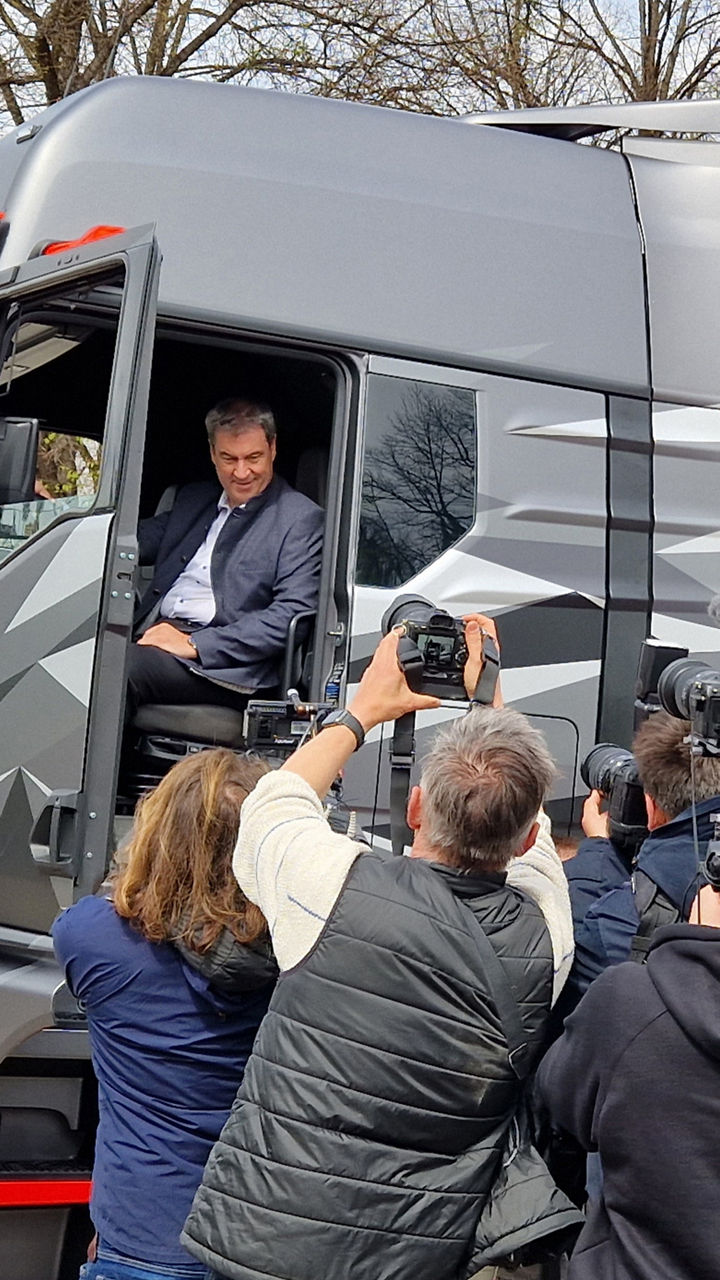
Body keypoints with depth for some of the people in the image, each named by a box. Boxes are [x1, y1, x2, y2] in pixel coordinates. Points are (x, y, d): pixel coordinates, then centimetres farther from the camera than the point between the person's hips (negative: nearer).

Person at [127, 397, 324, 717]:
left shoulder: (302, 520, 2)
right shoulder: (192, 499, 24)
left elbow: (292, 616, -9)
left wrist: (196, 644, -15)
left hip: (223, 666, -6)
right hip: (148, 635, 6)